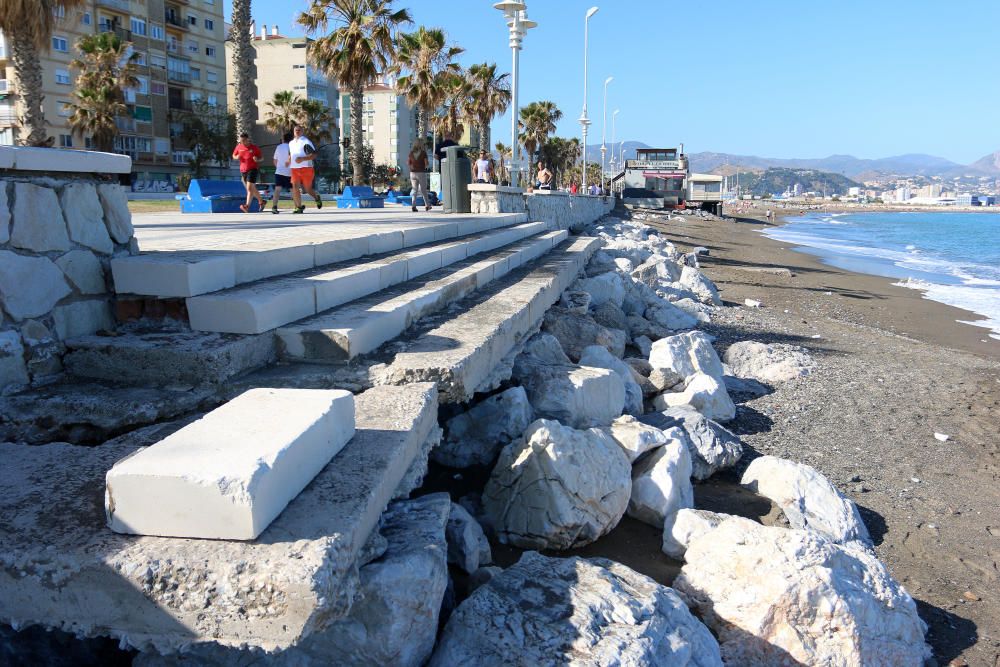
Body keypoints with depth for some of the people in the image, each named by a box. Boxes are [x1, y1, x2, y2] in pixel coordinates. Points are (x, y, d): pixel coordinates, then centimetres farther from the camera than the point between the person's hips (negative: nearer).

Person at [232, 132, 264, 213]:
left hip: (253, 169, -5)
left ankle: (247, 206, -23)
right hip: (243, 170, 6)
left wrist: (257, 159, -19)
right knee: (252, 188, 15)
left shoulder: (254, 148, -4)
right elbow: (233, 156, 18)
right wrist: (236, 157, -5)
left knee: (249, 188, -17)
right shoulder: (239, 147, 6)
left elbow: (261, 158, 4)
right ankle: (261, 201, 35)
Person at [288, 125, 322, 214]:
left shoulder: (306, 142, -5)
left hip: (306, 168, -5)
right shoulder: (291, 143, 17)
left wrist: (302, 159, -24)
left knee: (307, 189, 4)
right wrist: (289, 161, 16)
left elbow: (313, 154, -13)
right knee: (295, 187, -11)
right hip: (294, 169, 5)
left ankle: (316, 197, 36)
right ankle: (298, 207, -7)